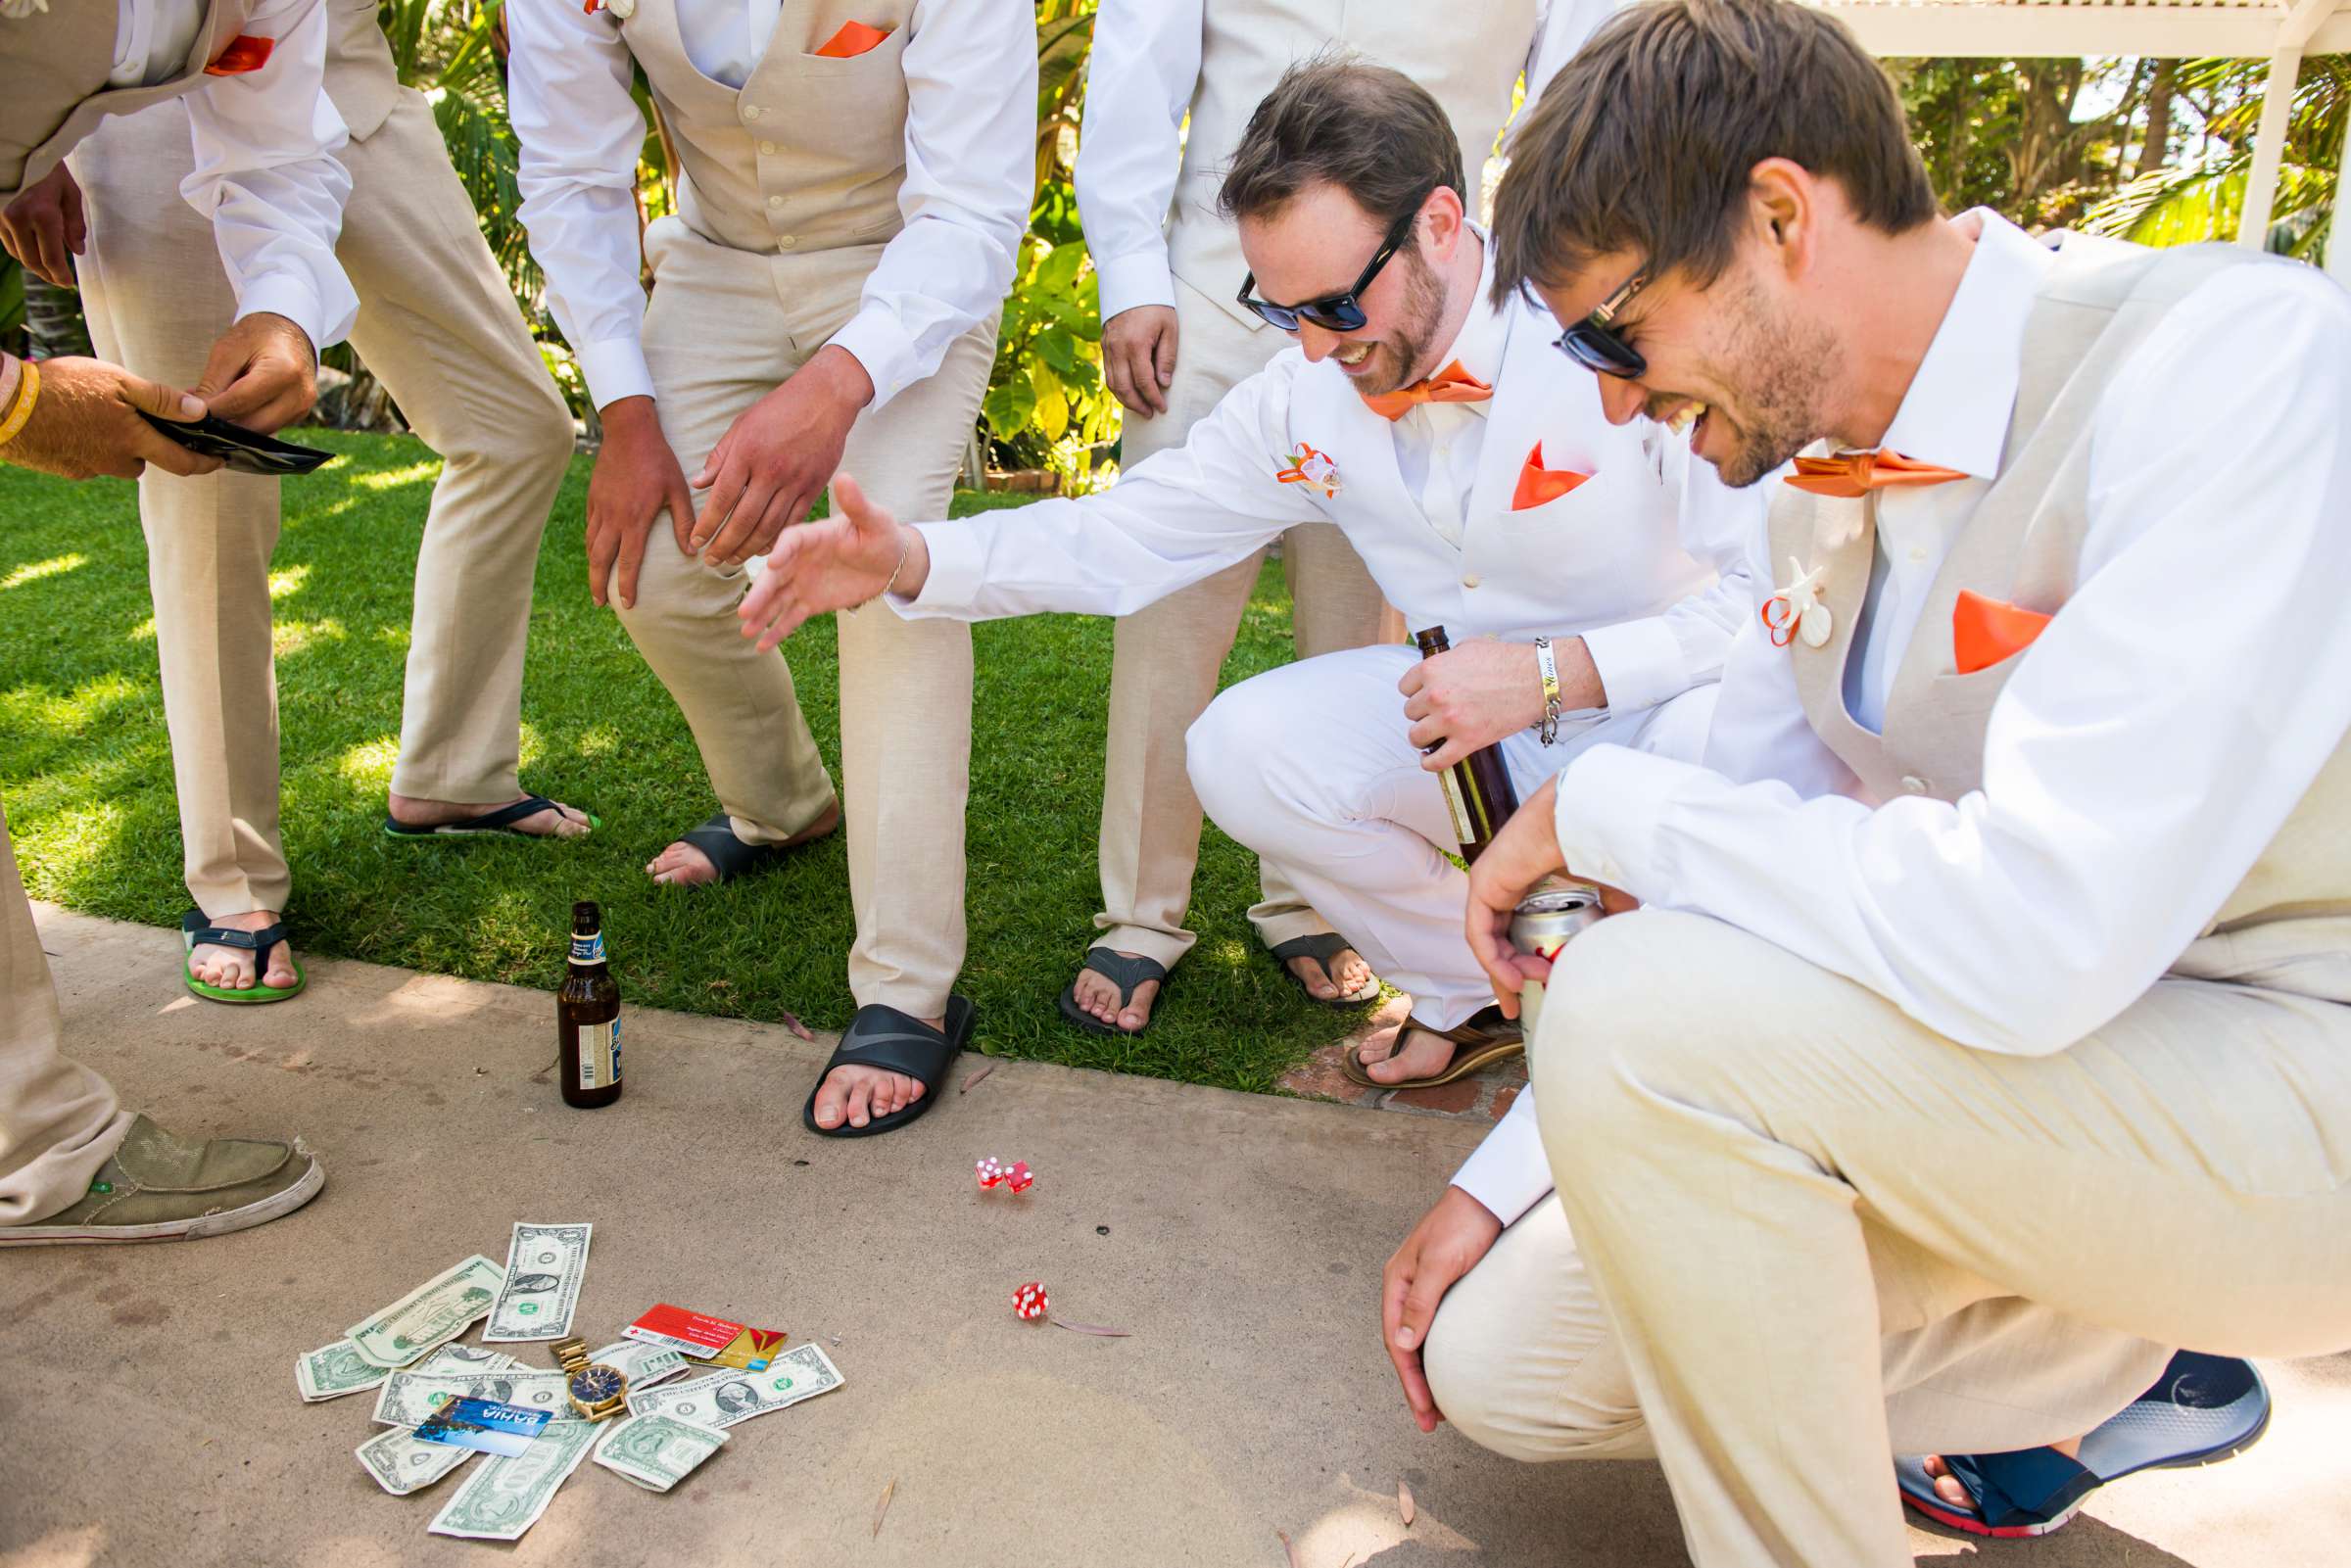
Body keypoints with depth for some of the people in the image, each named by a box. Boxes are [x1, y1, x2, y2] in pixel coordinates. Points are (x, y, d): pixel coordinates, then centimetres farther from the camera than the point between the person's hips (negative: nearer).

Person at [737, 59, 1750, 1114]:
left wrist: (1556, 672, -32)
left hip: (1666, 707, -4)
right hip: (1476, 716, 5)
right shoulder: (1306, 395, -4)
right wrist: (910, 562, -13)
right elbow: (1129, 535, 2)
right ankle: (1481, 989, 6)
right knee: (1241, 751, -17)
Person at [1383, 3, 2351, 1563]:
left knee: (1647, 1013, -29)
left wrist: (1598, 804, -20)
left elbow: (2025, 939, -33)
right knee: (1498, 1359, 2)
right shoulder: (1820, 478, 3)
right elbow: (1751, 882, 9)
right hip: (2018, 1043, 8)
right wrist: (1499, 1185, 7)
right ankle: (2099, 1363, 15)